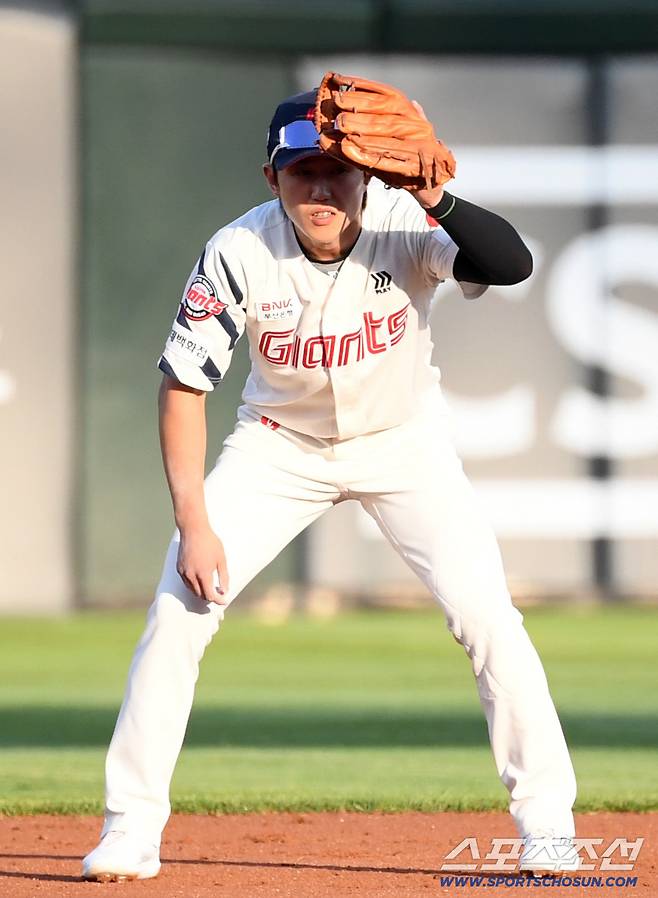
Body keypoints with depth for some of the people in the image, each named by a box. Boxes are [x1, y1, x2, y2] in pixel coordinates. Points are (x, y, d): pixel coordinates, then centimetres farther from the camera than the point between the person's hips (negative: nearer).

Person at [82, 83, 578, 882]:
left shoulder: (404, 227, -26)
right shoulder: (238, 254, -24)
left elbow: (513, 264, -43)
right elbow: (183, 385, -17)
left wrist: (437, 200, -59)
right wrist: (193, 524, -23)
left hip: (404, 442, 0)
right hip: (281, 447, 0)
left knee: (486, 615, -12)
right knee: (179, 605, -12)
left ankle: (546, 822, 3)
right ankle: (131, 829, -1)